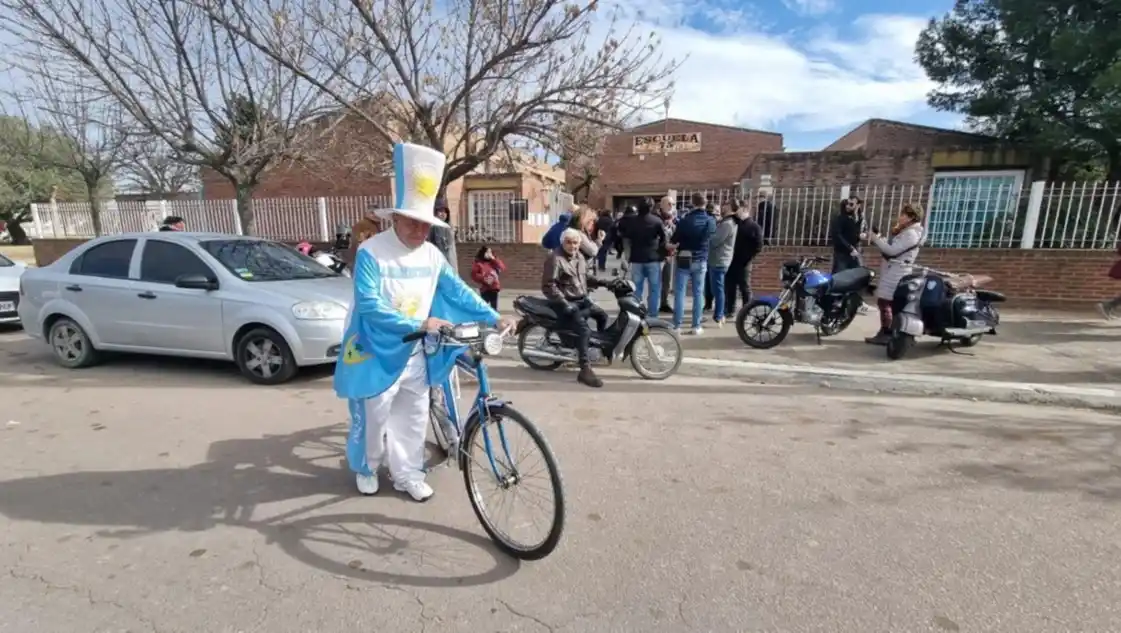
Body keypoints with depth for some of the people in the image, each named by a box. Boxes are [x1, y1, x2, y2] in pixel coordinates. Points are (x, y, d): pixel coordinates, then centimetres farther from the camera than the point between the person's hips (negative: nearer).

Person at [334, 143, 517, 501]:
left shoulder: (431, 255, -2)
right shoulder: (371, 252, -18)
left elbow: (459, 292, -1)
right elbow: (369, 305, -26)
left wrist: (494, 318, -12)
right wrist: (419, 323, -33)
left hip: (414, 354, 5)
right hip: (376, 353, -4)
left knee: (414, 417, 13)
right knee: (373, 418, 12)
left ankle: (408, 474, 31)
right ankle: (366, 469, 38)